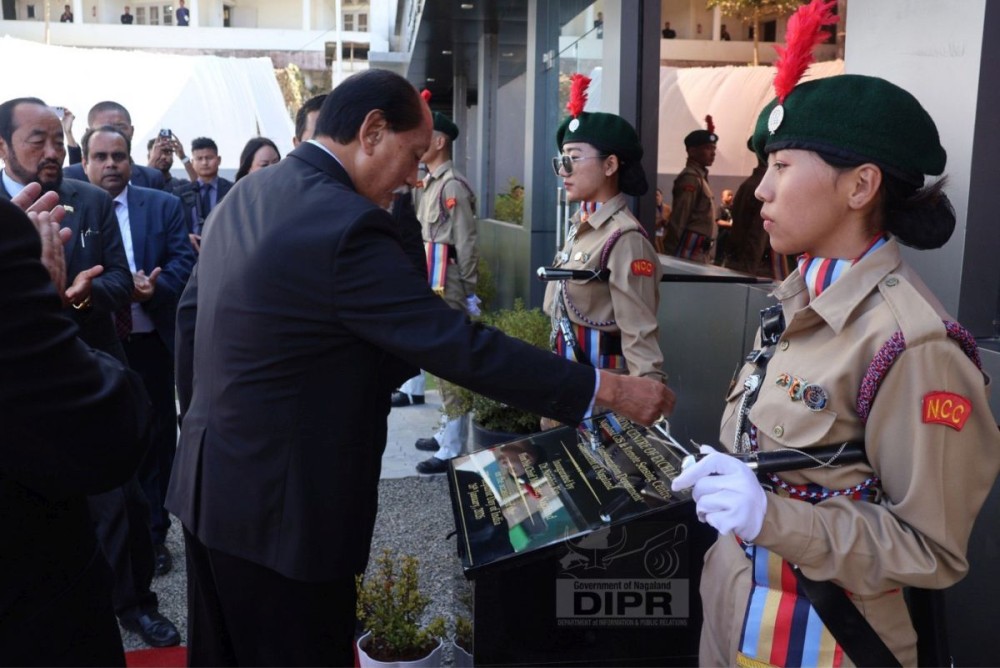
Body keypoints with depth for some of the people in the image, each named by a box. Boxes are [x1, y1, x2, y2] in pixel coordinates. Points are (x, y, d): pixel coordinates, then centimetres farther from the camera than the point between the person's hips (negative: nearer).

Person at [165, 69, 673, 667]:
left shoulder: (245, 196, 5)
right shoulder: (347, 225, -24)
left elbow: (191, 314, 14)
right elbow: (459, 346, -26)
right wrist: (607, 389, -19)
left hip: (211, 483, 9)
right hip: (279, 506, -9)